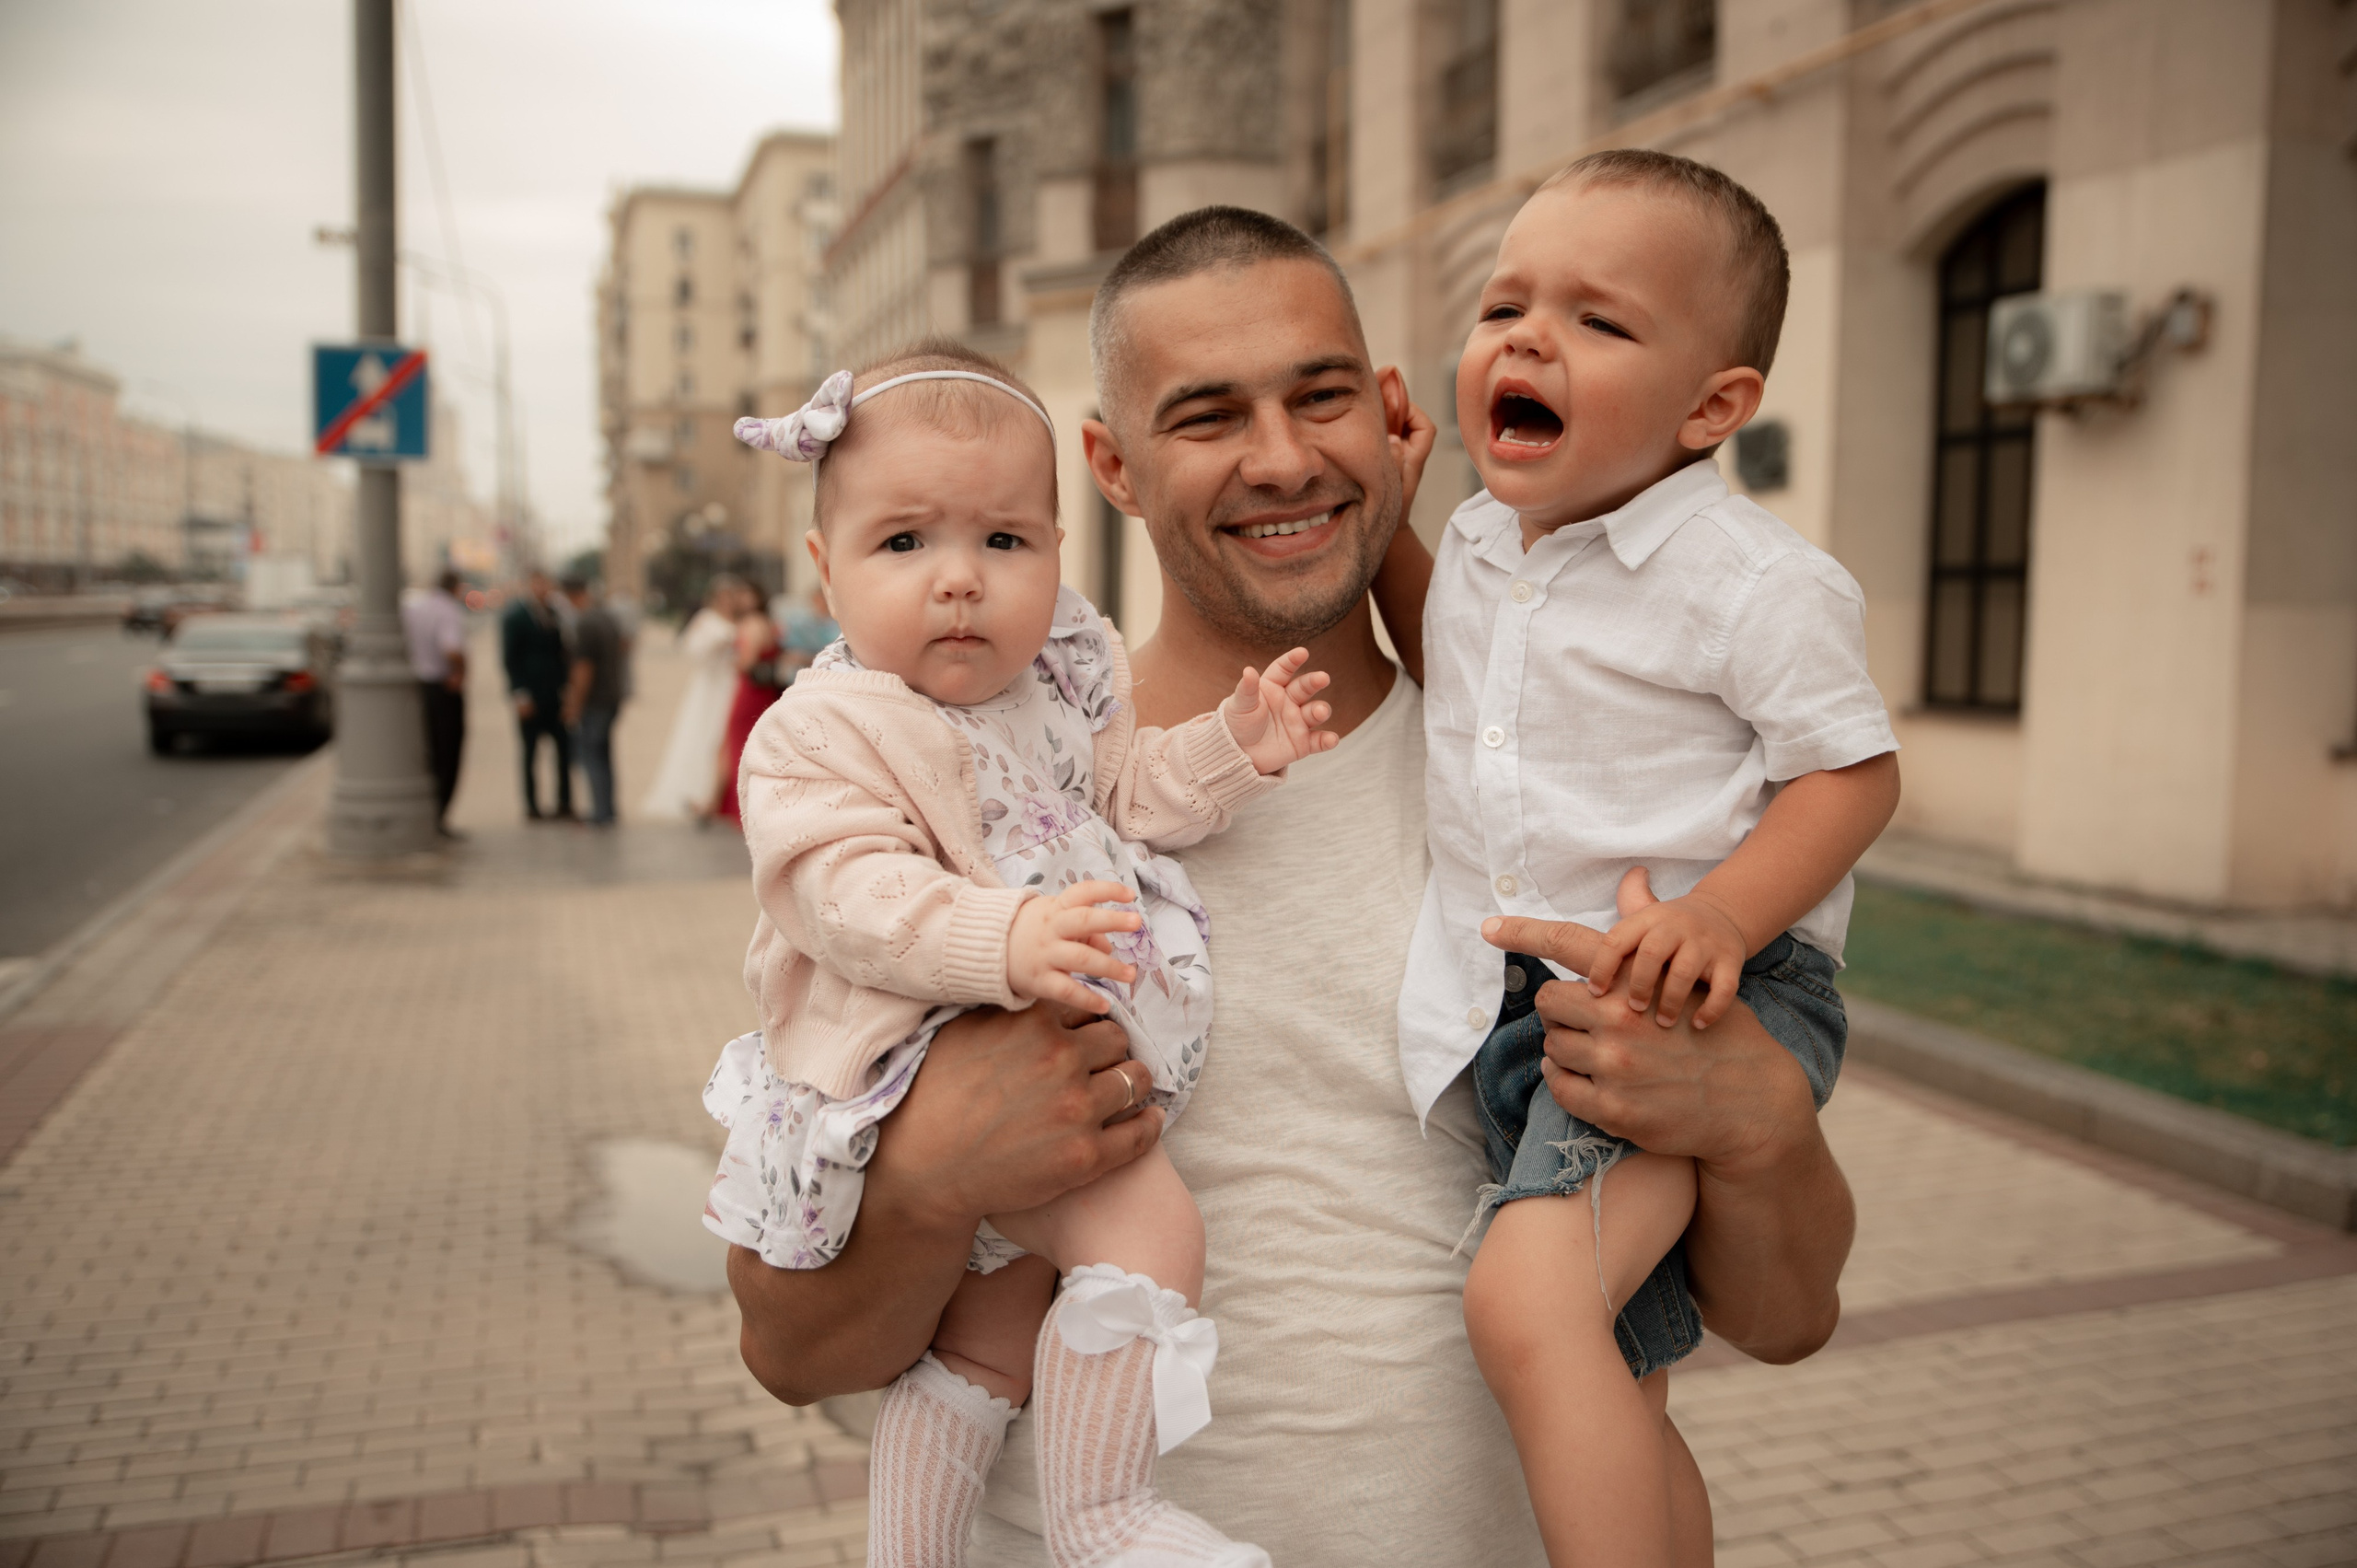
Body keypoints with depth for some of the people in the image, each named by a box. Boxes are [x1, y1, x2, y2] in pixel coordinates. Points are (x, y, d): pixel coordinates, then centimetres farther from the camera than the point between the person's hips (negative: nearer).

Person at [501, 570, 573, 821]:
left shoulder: (553, 611, 13)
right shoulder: (514, 615, -5)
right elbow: (509, 658, -7)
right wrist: (520, 694, -12)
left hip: (556, 694, 5)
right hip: (531, 696, -5)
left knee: (566, 748, 1)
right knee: (530, 751, 1)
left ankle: (564, 804, 9)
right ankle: (532, 807, 9)